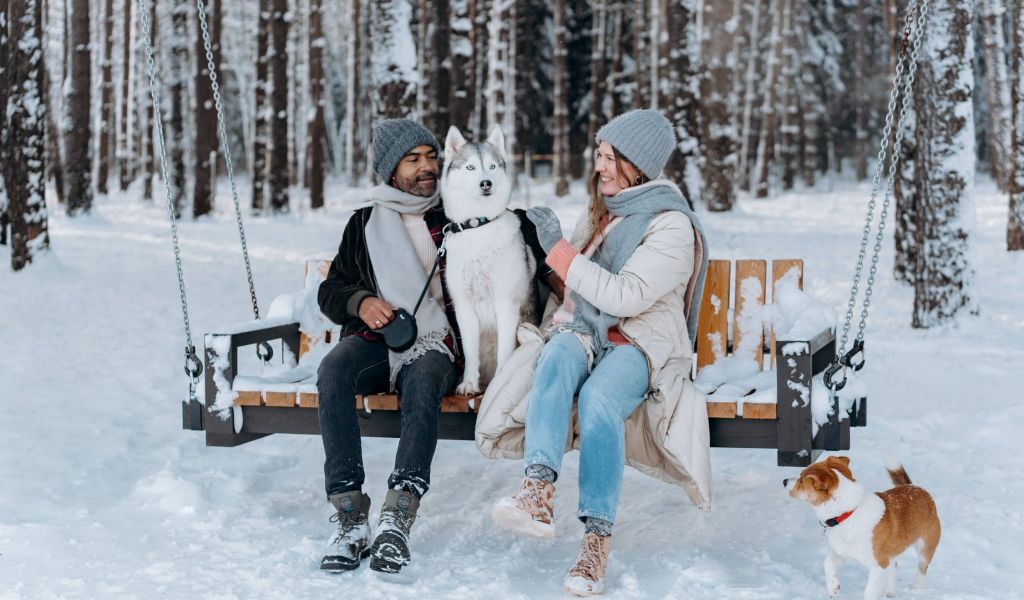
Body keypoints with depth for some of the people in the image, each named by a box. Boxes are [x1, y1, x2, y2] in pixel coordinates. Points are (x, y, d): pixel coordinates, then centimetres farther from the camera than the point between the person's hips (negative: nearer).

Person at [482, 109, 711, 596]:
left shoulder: (672, 227, -7)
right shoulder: (598, 211, 16)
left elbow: (626, 297, -18)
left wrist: (559, 249, -16)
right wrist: (558, 328, 14)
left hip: (641, 343, -4)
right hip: (584, 331, 5)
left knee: (599, 397, -37)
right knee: (557, 360, -33)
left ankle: (596, 538, -39)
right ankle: (538, 492, -52)